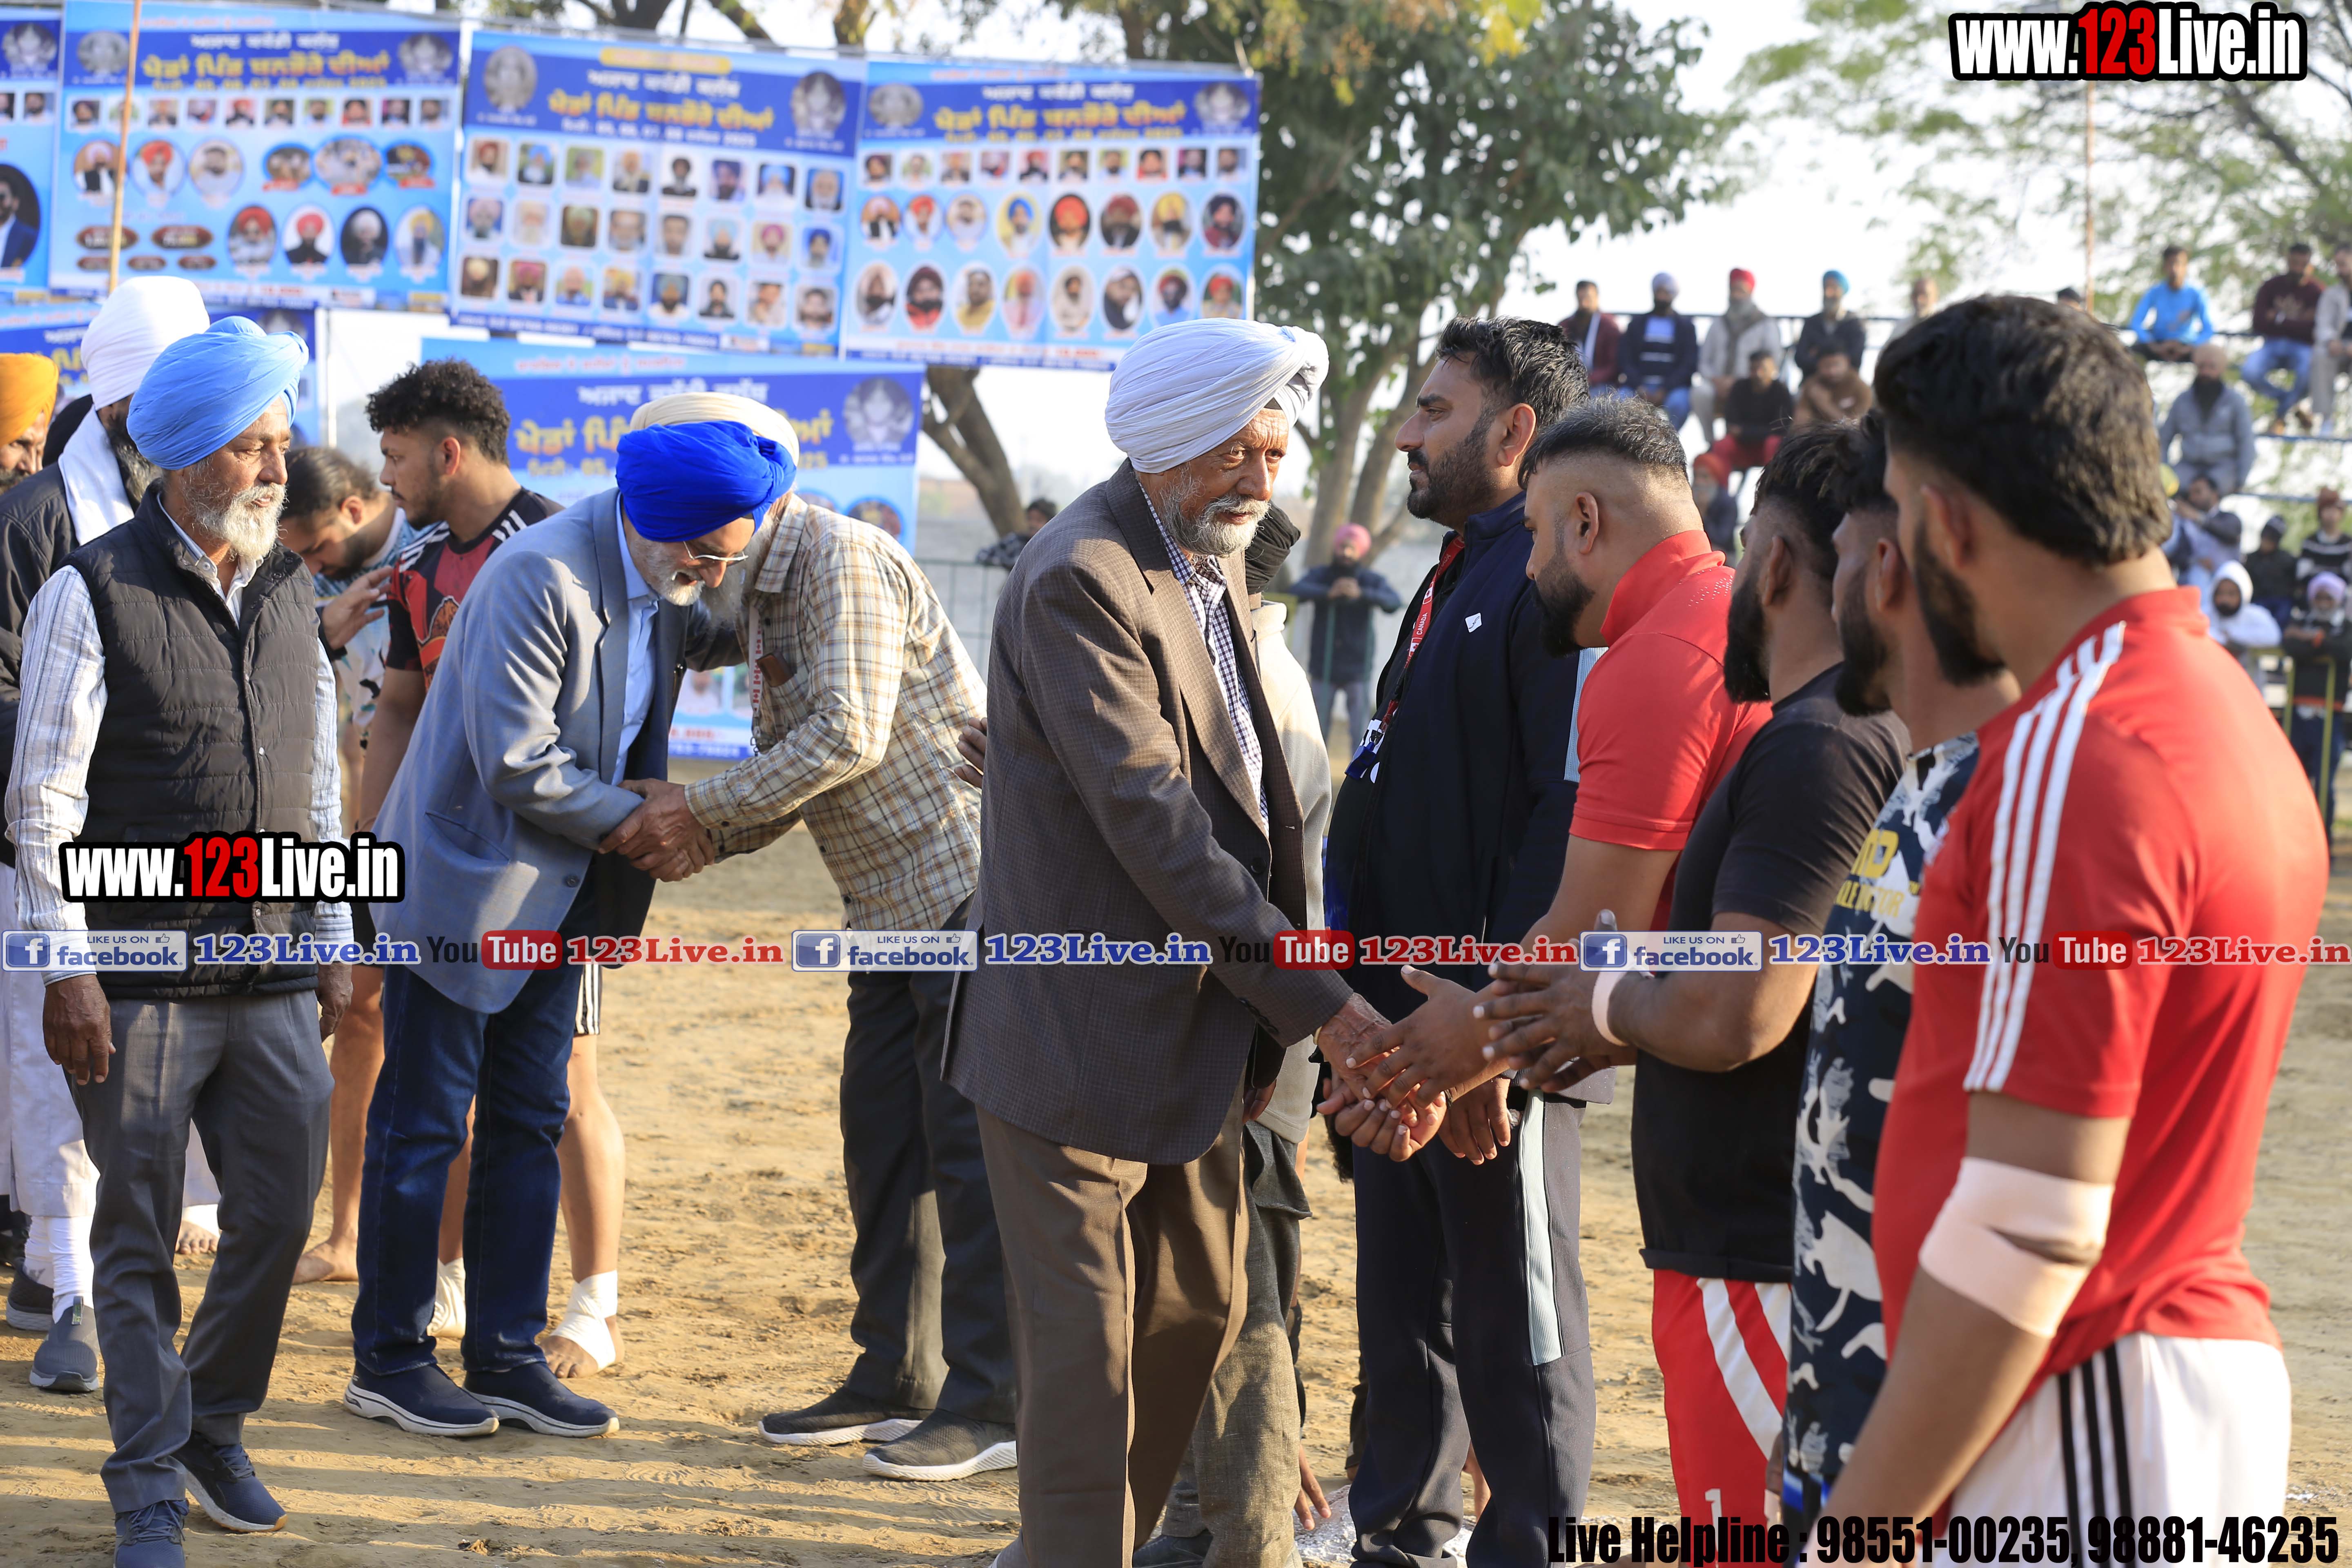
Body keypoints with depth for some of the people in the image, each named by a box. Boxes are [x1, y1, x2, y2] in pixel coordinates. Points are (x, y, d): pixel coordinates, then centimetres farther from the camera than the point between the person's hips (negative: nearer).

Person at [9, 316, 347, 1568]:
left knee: (280, 1211, 7)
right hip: (142, 976, -5)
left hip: (273, 975, 5)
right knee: (138, 1232, 1)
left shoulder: (288, 593, 12)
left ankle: (215, 1430, 28)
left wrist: (334, 941, 16)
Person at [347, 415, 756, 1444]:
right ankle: (388, 1359, 10)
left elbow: (698, 637, 28)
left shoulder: (663, 588, 3)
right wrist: (635, 820, -13)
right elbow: (516, 766, -24)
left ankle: (507, 1356, 16)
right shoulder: (541, 577, -23)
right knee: (422, 1125, 1)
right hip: (467, 876, -8)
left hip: (558, 895, 8)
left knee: (529, 1126, 9)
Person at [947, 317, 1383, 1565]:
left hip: (1192, 1024, 10)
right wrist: (1319, 1003, -27)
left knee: (1197, 1314, 18)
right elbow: (1152, 821, -26)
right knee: (1086, 1350, -4)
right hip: (1080, 1034, -10)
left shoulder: (1208, 565, 11)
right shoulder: (1079, 582, -20)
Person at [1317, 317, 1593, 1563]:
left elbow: (1574, 819, -23)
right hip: (1396, 1008, 10)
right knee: (1399, 1288, 18)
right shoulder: (1454, 574, 17)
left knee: (1514, 1316, 0)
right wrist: (1352, 949, 16)